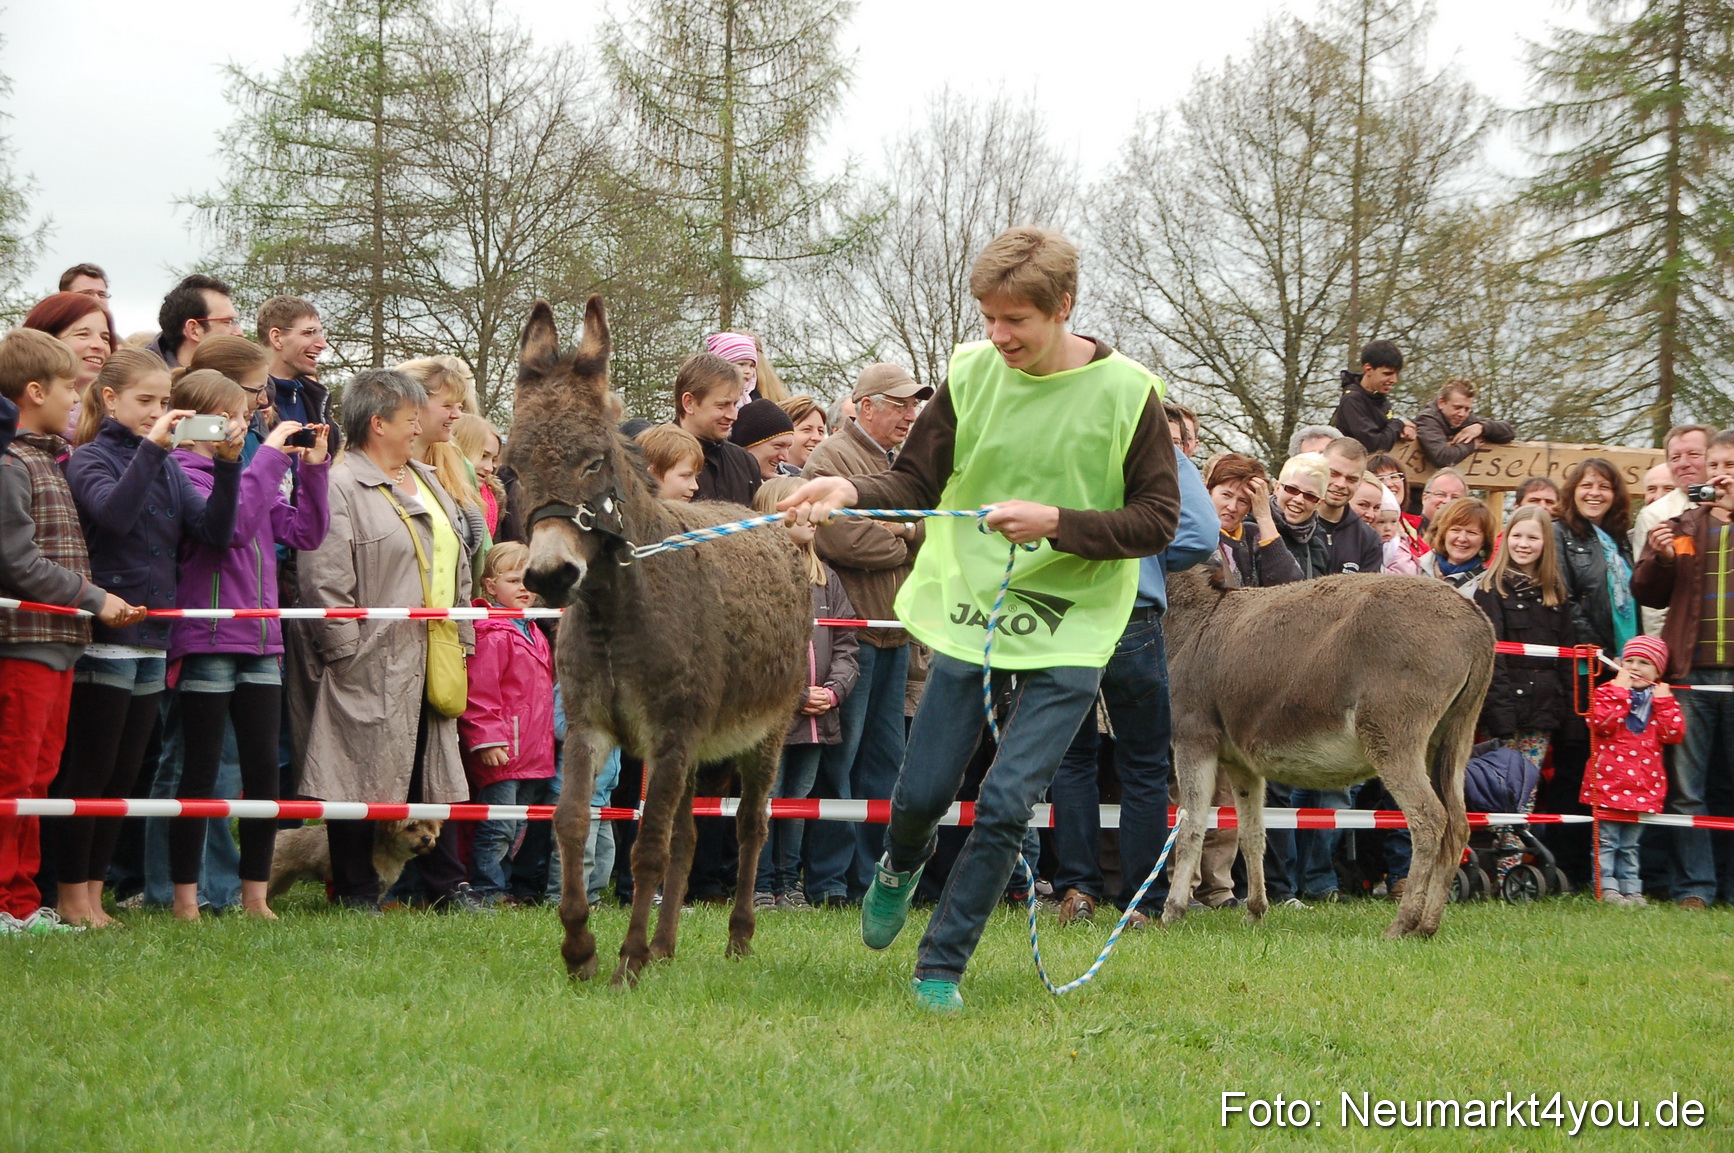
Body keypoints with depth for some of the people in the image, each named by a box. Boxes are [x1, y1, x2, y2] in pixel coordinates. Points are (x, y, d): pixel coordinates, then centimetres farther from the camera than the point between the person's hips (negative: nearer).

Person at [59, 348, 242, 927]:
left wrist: (227, 466, -9)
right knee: (91, 770, -2)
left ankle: (94, 895, 16)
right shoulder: (91, 460, -5)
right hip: (105, 637, -7)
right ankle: (72, 897, 5)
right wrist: (151, 447, -25)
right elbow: (114, 513, -25)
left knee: (124, 773, 10)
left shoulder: (170, 467, 13)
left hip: (152, 639, 7)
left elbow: (214, 531, 3)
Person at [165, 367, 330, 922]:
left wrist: (313, 469, 2)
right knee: (201, 771, -1)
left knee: (263, 768, 7)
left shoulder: (249, 474, 14)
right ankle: (185, 899, 6)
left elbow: (306, 532, 12)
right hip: (207, 641, -7)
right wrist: (269, 458, -16)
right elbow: (233, 524, -22)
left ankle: (255, 896, 15)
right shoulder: (183, 473, -8)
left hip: (260, 640, 7)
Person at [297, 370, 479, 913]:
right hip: (372, 666, -8)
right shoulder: (340, 487, -11)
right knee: (361, 776, -1)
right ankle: (356, 890, 7)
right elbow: (325, 581, -16)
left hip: (430, 663, 8)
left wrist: (461, 641, 16)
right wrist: (346, 652, -17)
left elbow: (457, 567, 23)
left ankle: (447, 885, 18)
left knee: (433, 773, 11)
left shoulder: (427, 482, 18)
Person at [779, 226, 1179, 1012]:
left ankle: (942, 964, 6)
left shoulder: (1126, 393, -8)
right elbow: (916, 481, 0)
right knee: (921, 793, 8)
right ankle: (901, 867, 44)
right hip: (968, 617, 2)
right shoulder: (971, 375, -2)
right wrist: (851, 492, -21)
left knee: (1006, 804, -8)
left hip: (1069, 637, -2)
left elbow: (1158, 521, -7)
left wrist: (1056, 523, -21)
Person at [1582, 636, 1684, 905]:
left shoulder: (1663, 697, 11)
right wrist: (1620, 691, -16)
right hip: (1608, 780, -4)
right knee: (1606, 839, -4)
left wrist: (1663, 701, -7)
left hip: (1644, 785, 4)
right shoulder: (1606, 692, 0)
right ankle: (1607, 887, -2)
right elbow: (1602, 724, -19)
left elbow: (1673, 734, -3)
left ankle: (1631, 889, 15)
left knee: (1630, 843, 12)